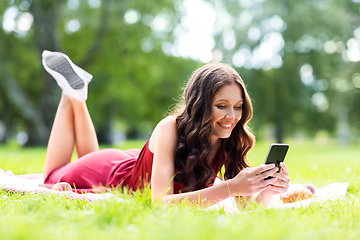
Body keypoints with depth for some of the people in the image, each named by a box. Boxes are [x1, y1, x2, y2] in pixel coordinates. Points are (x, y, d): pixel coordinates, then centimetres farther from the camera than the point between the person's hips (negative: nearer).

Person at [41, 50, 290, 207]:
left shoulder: (231, 141, -26)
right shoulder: (171, 129, -41)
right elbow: (160, 201, -49)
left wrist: (265, 191, -49)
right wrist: (230, 188, -58)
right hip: (107, 172, -4)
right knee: (53, 180, 25)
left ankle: (78, 92, 34)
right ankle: (74, 93, 27)